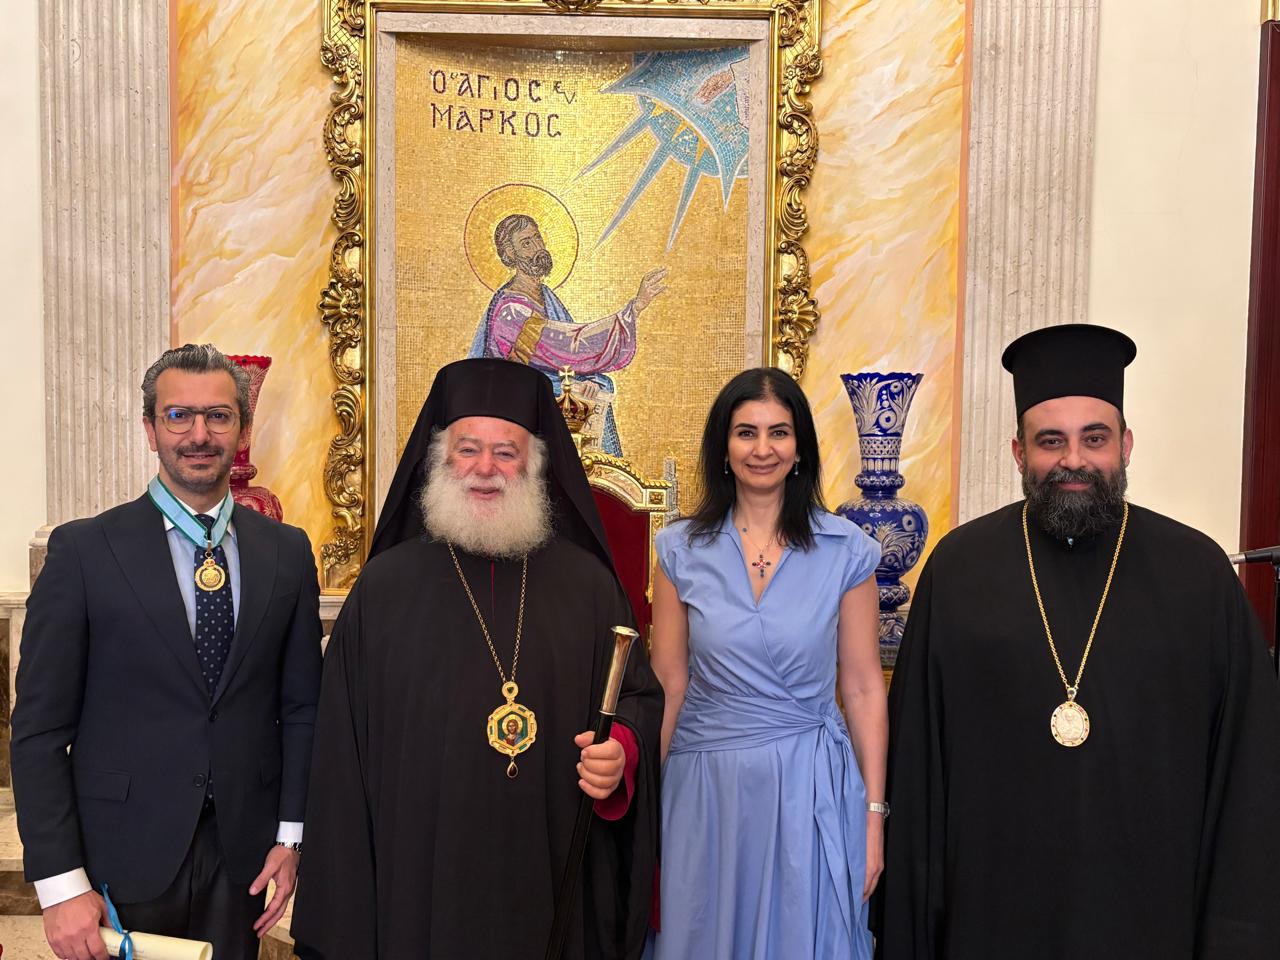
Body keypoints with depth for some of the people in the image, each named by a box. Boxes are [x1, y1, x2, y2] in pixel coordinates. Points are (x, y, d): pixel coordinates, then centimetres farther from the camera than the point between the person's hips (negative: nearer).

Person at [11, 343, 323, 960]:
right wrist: (60, 883, -10)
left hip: (242, 852, 3)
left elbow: (300, 706, 5)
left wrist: (291, 835, 1)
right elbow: (40, 729, -7)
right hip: (123, 856, -2)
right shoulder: (84, 550, -7)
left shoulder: (286, 551, 1)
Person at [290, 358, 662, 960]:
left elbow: (641, 694, 7)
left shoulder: (585, 582, 0)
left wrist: (622, 749, -15)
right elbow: (344, 745, 1)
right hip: (420, 879, -1)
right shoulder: (384, 587, -1)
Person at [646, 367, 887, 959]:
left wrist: (873, 815, -1)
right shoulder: (682, 550, -2)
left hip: (810, 787, 0)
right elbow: (669, 684, 1)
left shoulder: (846, 551, -4)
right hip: (706, 787, 1)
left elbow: (863, 689, -1)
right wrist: (647, 806, 1)